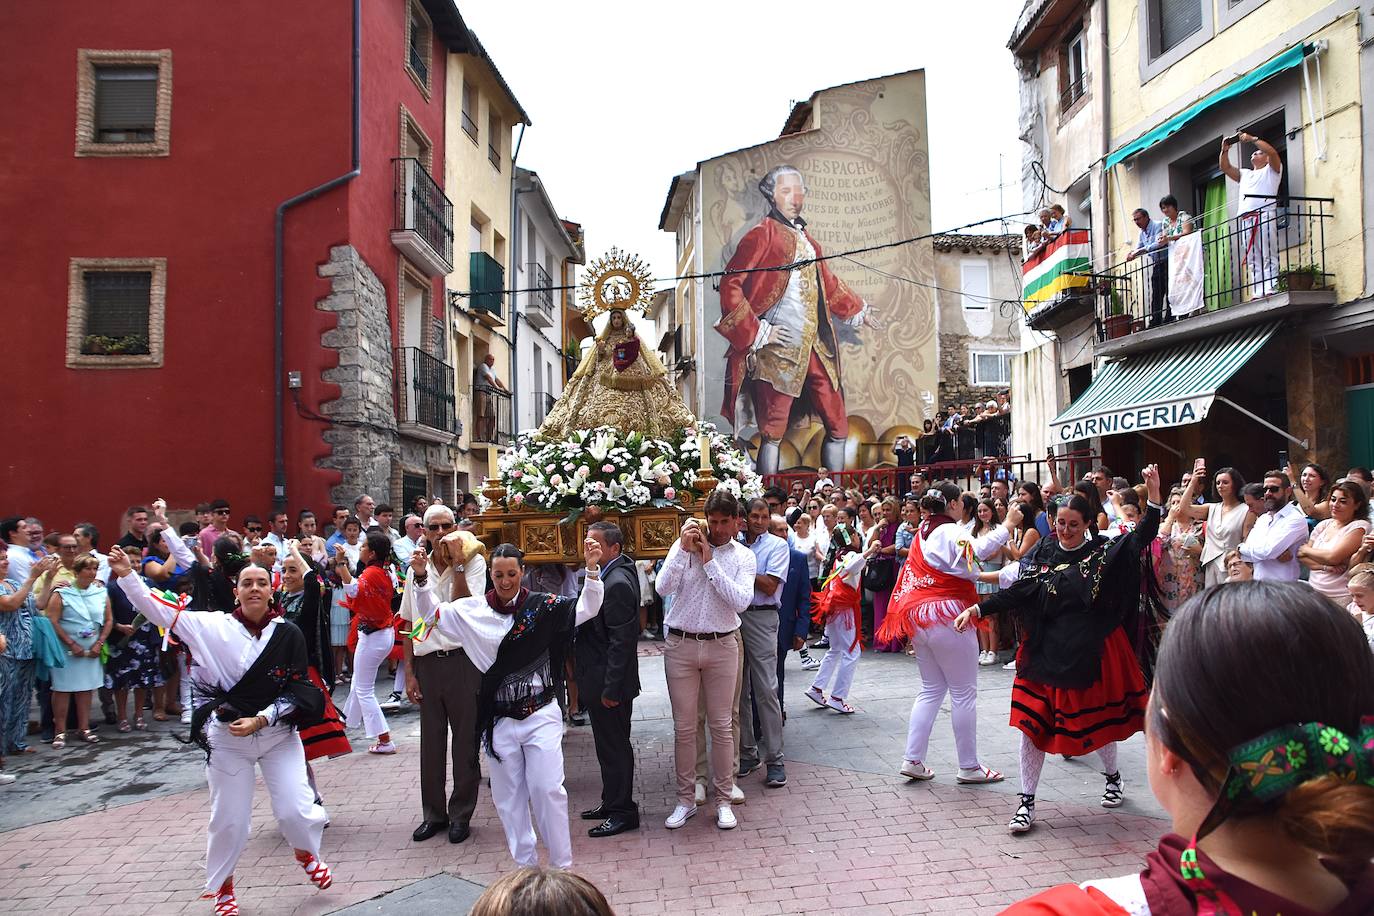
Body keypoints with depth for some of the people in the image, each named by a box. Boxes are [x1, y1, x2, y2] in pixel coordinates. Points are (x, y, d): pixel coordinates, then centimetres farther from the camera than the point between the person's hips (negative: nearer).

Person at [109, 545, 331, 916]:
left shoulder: (288, 634, -6)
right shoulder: (214, 626, -5)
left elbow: (296, 690, -7)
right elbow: (159, 609, -8)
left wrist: (261, 719, -16)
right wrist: (127, 576, -19)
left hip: (278, 733, 0)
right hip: (226, 738, 0)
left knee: (295, 810, -4)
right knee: (229, 820, 8)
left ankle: (305, 852, 32)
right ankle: (222, 886, 36)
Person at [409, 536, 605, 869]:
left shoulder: (542, 605, -6)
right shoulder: (474, 610, -1)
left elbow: (587, 608, -8)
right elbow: (431, 614, 9)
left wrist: (592, 569, -22)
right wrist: (422, 579, -7)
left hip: (541, 714, -2)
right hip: (498, 719, 2)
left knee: (548, 789, 0)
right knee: (509, 795, 11)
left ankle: (562, 865, 15)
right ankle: (525, 865, 26)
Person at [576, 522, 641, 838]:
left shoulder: (618, 583, -22)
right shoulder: (611, 574, 9)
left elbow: (620, 641, -23)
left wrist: (610, 689, -21)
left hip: (610, 683, -10)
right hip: (601, 680, 10)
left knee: (614, 746, 2)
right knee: (610, 744, 19)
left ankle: (622, 811, 15)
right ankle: (613, 803, 32)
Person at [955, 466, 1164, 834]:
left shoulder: (1103, 552, -3)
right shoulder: (1044, 552, 2)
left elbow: (1142, 536, -16)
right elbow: (1017, 592, -2)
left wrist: (1153, 493, -28)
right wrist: (978, 609, -11)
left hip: (1092, 651, -1)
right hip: (1046, 651, 2)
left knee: (1096, 717, 13)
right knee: (1032, 720, -1)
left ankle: (1112, 776, 46)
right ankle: (1027, 802, 9)